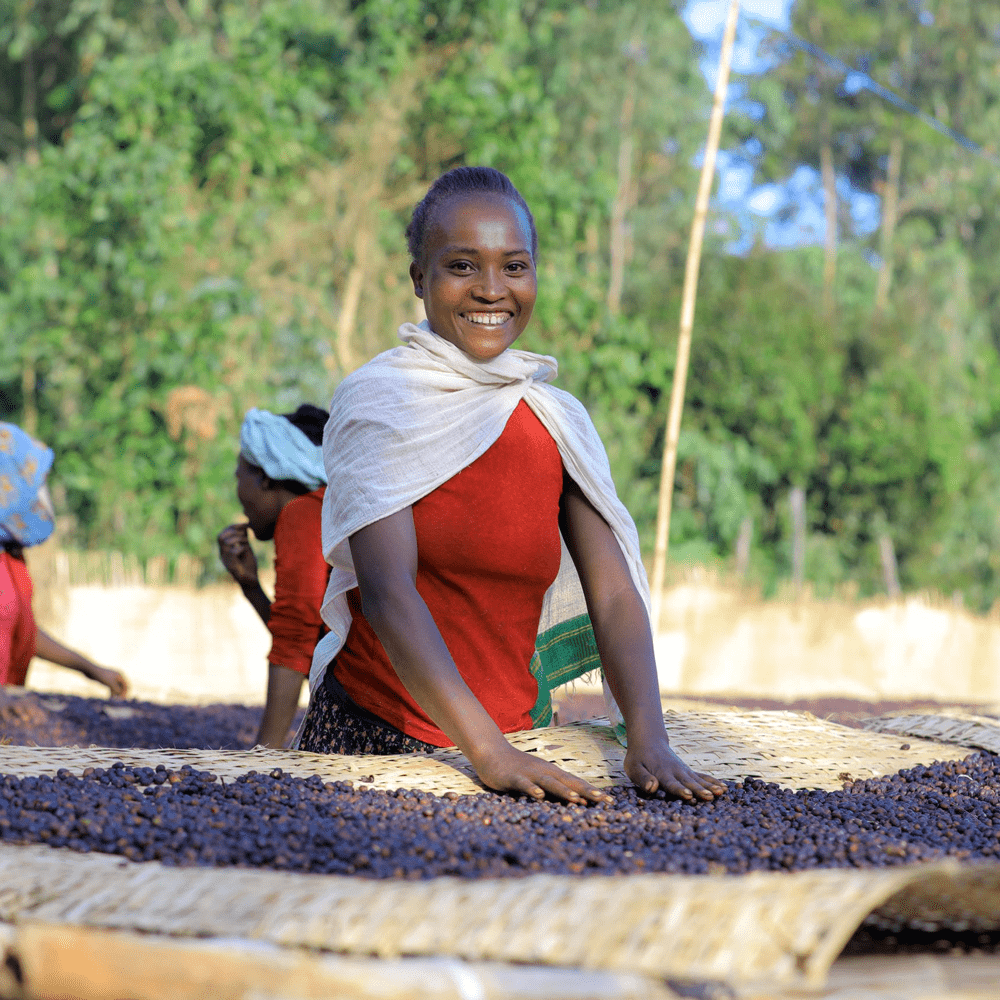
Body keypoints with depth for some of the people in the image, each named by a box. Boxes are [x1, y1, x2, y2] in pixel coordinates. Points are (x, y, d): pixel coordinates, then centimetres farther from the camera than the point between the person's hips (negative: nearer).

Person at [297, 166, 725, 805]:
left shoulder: (561, 423, 7)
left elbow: (614, 597, 0)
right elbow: (387, 590, -16)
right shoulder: (377, 401, -6)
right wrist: (489, 752, -27)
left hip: (509, 737, 3)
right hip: (370, 734, -3)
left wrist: (650, 742, -16)